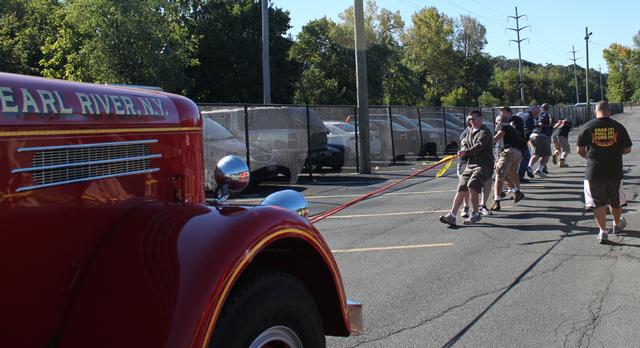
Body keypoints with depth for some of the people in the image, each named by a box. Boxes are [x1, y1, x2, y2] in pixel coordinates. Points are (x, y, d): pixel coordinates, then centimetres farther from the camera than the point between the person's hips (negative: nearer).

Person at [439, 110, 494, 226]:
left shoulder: (485, 132, -8)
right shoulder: (469, 132, 17)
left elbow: (479, 146, -23)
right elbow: (465, 142, 32)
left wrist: (466, 152, -35)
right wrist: (465, 143, 7)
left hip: (484, 165, -7)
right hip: (470, 164, 7)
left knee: (472, 186, -24)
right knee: (461, 189, -5)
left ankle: (476, 214, -6)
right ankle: (452, 216, -11)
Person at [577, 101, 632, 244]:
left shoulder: (588, 127, -5)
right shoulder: (618, 127, -2)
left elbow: (580, 150, -1)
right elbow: (627, 149, 3)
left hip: (593, 172, -2)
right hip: (615, 171, 2)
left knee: (598, 202, 8)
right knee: (616, 200, 21)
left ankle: (603, 230, 6)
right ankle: (617, 224, 40)